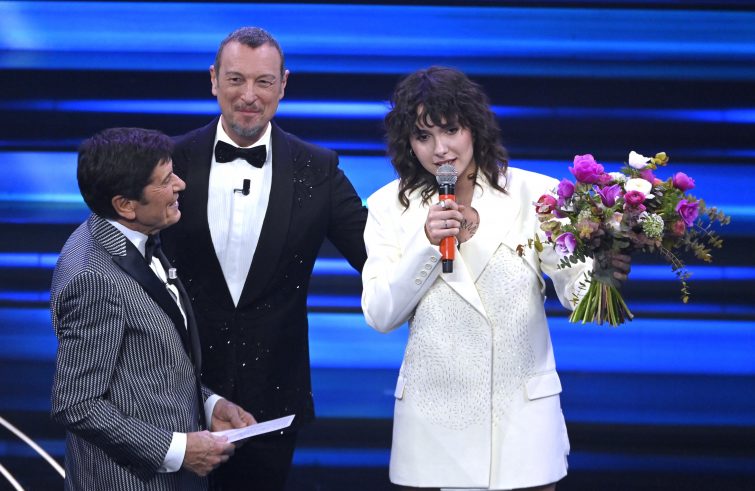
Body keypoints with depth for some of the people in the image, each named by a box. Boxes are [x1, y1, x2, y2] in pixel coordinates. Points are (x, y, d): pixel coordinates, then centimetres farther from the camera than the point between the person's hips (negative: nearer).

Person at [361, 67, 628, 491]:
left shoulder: (534, 194, -4)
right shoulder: (390, 206, 1)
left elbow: (576, 289, -6)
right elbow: (380, 317, -4)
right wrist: (426, 244, -17)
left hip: (522, 413, -1)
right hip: (433, 419, 1)